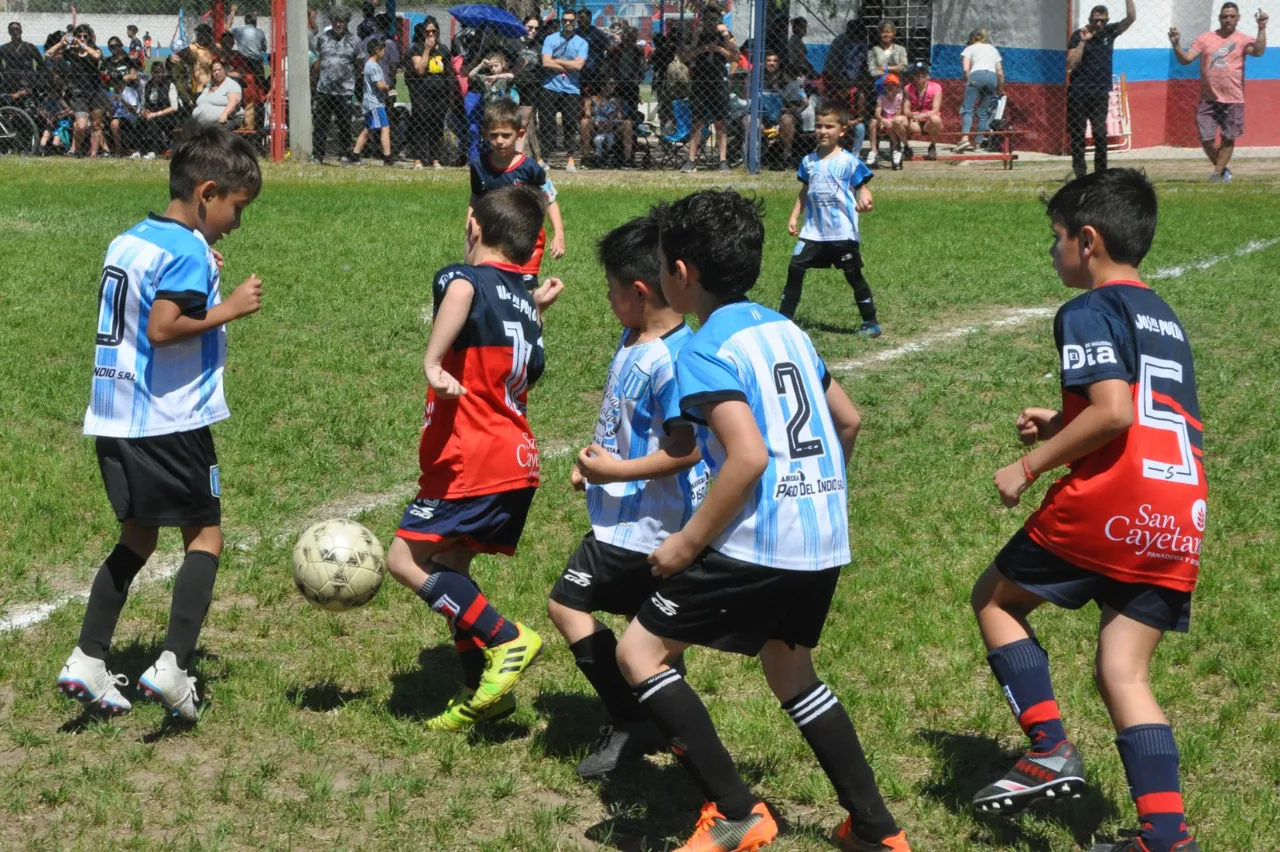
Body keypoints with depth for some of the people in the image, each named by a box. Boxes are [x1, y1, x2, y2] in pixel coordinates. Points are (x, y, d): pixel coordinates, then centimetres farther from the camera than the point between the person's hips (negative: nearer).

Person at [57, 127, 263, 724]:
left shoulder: (127, 242, 13)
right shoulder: (186, 250, -14)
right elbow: (162, 328, -24)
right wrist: (230, 308, -14)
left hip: (113, 421, 8)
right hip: (169, 422, -8)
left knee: (137, 538, 18)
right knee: (205, 536, 2)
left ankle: (87, 662, 12)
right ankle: (173, 666, -8)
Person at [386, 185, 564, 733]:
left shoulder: (464, 277, -8)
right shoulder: (524, 299, 16)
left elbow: (459, 295, -35)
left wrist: (432, 363, -40)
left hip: (470, 460, -9)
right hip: (518, 459, 9)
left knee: (406, 560, -5)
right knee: (449, 567, 15)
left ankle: (507, 641, -11)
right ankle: (481, 691, 13)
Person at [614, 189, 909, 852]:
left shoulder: (704, 351, -12)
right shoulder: (785, 330, 13)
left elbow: (748, 455, -23)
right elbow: (847, 420, 20)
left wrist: (689, 543, -15)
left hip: (760, 542, -9)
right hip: (825, 538, 9)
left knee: (640, 652, 3)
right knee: (790, 670, 26)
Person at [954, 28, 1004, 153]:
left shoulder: (970, 48, 19)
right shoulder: (993, 49, 31)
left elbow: (966, 69, 2)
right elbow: (1000, 73, 23)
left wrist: (968, 82, 12)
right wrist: (1001, 91, 32)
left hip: (977, 75, -4)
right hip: (992, 77, 4)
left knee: (967, 109, -8)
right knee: (984, 112, 9)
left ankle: (964, 138, -28)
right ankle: (979, 142, 2)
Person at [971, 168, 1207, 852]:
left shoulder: (1090, 312, -5)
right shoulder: (1164, 318, 21)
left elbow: (1114, 413, -18)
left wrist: (1030, 466, -9)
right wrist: (1062, 426, 24)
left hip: (1106, 509, -7)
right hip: (1180, 521, 7)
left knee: (995, 598, 15)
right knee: (1124, 674, 10)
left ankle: (1051, 750, 6)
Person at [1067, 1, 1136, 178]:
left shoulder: (1110, 32, 6)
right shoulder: (1078, 36, -2)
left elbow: (1131, 18, -4)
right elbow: (1071, 64, -10)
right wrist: (1083, 42, -17)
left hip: (1100, 93, 2)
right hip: (1078, 92, -2)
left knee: (1100, 134, -6)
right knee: (1077, 134, 0)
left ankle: (1101, 172, -3)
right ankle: (1079, 173, 3)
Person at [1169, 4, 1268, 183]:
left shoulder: (1243, 40, 1)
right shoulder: (1204, 38, 6)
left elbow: (1258, 51, -19)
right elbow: (1186, 59, 0)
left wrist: (1262, 28, -27)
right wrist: (1176, 45, -17)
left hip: (1233, 100, -1)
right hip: (1208, 99, 2)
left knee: (1228, 138, 2)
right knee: (1206, 139, 0)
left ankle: (1218, 172, 14)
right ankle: (1223, 170, 20)